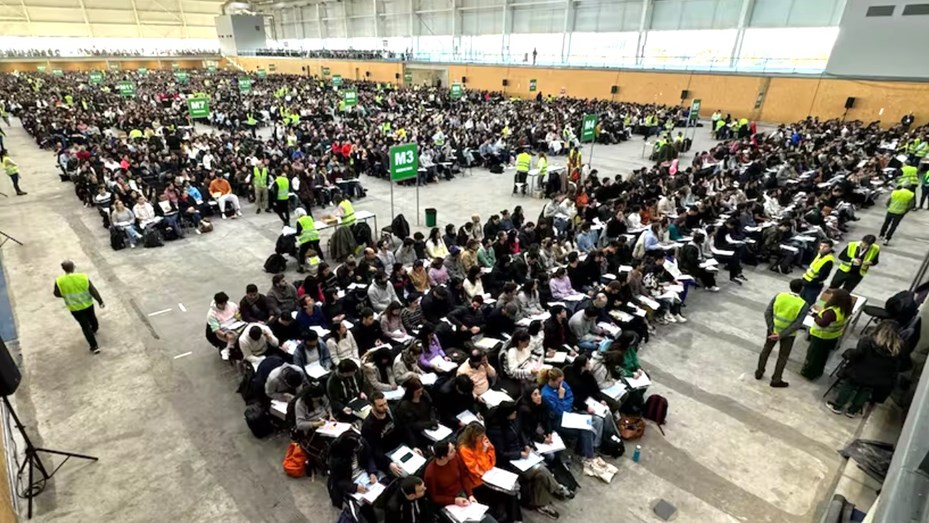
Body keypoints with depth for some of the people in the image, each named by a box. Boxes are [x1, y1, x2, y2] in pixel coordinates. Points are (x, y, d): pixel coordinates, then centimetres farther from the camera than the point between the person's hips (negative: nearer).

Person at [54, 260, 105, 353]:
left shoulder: (59, 281, -20)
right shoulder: (83, 277, -20)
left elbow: (57, 294, -4)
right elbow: (93, 291, -13)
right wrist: (100, 301, -2)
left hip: (74, 308, -1)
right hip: (87, 304, 1)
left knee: (85, 326, 10)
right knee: (92, 318, 31)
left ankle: (94, 346, 13)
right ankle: (94, 330, 61)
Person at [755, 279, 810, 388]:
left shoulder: (779, 295, -13)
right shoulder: (804, 305, -19)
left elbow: (767, 312, -13)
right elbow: (797, 324, -22)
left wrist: (772, 329, -9)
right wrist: (781, 335, -18)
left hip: (773, 329, 2)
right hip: (788, 334, -2)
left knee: (766, 349, 22)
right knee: (783, 357, 16)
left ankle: (759, 372, 34)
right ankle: (776, 380, 28)